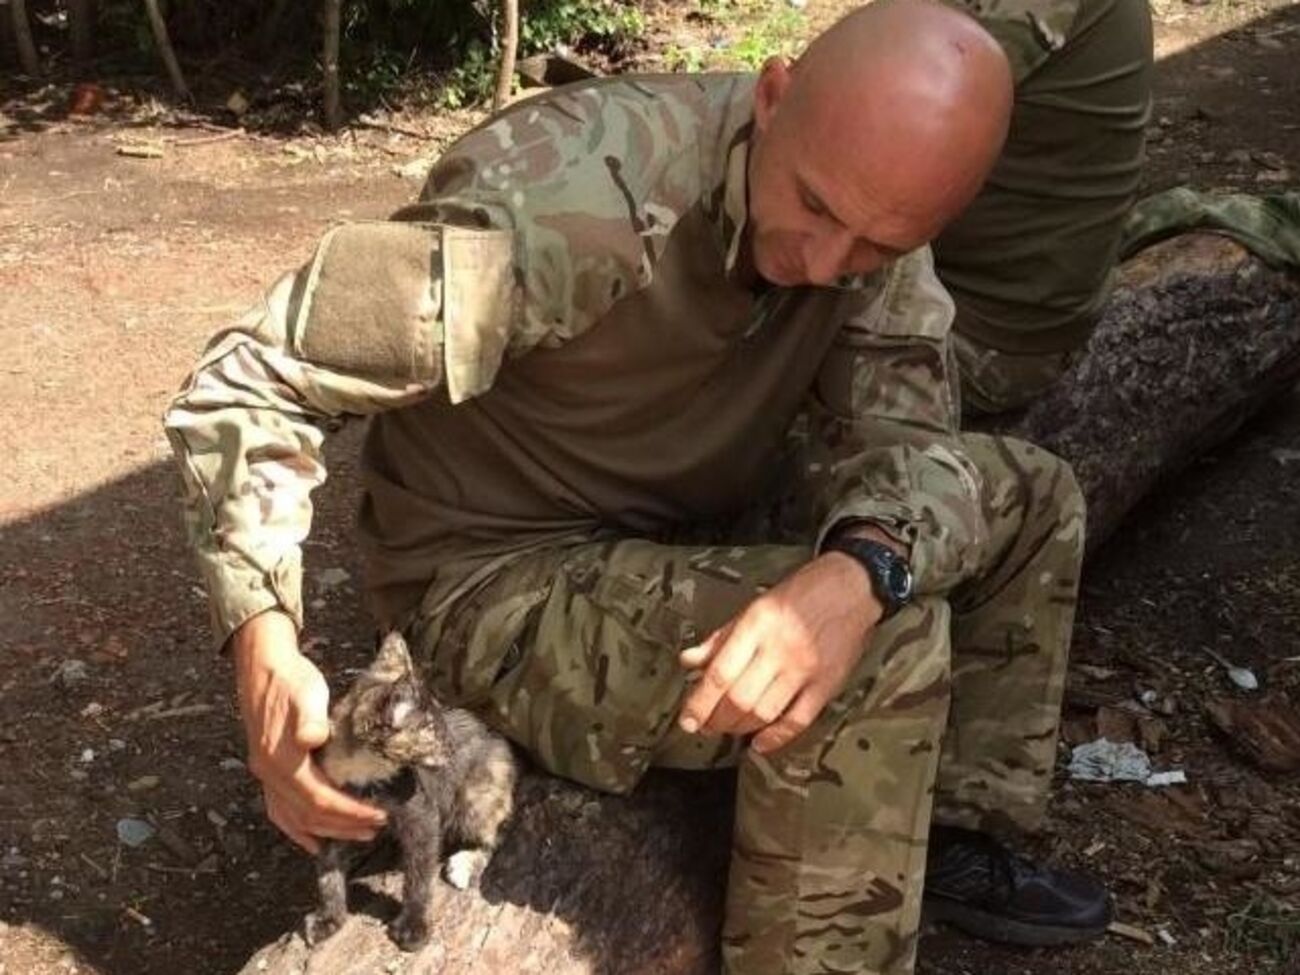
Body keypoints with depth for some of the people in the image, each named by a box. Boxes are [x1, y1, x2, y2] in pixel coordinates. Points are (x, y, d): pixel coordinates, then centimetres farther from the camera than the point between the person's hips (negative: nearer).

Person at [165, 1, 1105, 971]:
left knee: (1031, 497, 4)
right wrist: (268, 651, -42)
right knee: (886, 648, -28)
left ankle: (954, 835, 15)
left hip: (699, 535, 7)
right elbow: (247, 384, -28)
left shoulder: (874, 194, -9)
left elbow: (907, 439, -15)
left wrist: (859, 572, -39)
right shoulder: (578, 200, -31)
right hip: (505, 581, -7)